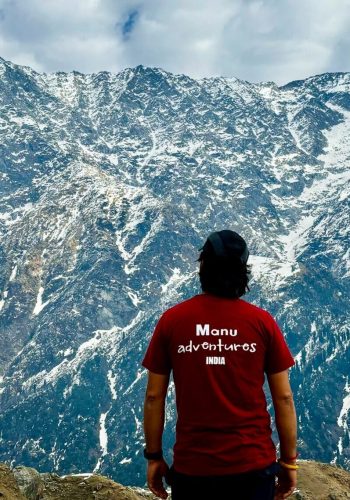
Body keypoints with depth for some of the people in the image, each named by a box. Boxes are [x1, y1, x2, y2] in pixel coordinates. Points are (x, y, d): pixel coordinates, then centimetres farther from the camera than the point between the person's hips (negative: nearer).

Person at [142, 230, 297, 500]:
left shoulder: (171, 320, -6)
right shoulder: (262, 322, -7)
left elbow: (154, 397, -3)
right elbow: (283, 398, -4)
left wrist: (154, 456, 8)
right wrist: (289, 461, 7)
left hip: (192, 465, 0)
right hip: (253, 464, 0)